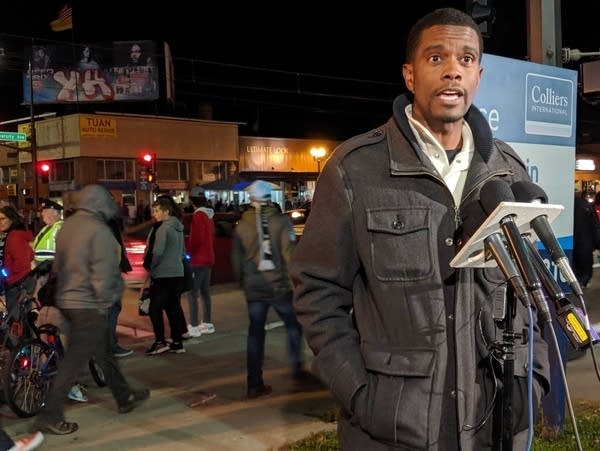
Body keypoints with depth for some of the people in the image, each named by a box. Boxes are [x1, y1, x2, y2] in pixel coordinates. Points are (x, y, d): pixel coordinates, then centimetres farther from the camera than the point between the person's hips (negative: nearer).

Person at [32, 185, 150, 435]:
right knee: (75, 361, -2)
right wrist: (104, 304, -9)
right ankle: (49, 415, 3)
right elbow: (102, 273, -19)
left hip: (66, 299, 9)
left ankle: (124, 396, 34)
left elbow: (57, 264, 13)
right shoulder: (99, 230, -17)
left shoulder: (67, 225, 8)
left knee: (103, 349, 20)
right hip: (88, 304, -9)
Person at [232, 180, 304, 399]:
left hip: (254, 288, 3)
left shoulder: (242, 225, 3)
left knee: (255, 333, 7)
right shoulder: (281, 221, -7)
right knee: (293, 325, 16)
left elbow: (236, 257, 9)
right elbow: (289, 252, -12)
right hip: (280, 286, -3)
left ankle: (254, 384, 8)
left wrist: (242, 280, 22)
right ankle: (297, 368, 18)